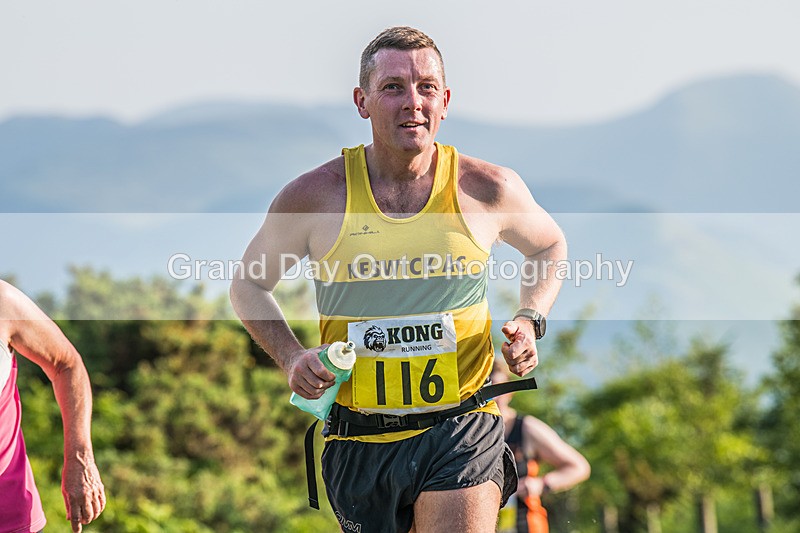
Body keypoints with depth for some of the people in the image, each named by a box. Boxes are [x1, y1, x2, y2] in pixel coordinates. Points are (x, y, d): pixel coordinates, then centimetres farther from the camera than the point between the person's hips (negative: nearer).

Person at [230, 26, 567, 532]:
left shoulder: (488, 188, -2)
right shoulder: (315, 195, -4)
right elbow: (248, 285, 12)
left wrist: (530, 323, 3)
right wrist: (291, 356, -4)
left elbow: (550, 246, 20)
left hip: (461, 433, -1)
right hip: (359, 443, 1)